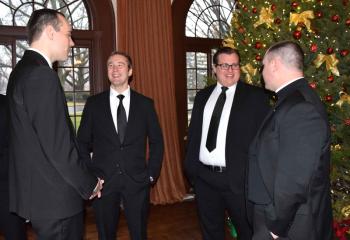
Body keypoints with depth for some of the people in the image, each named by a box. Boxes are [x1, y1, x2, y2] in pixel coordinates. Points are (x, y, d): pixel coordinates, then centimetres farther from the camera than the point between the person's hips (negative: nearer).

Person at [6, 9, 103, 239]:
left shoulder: (23, 70, 10)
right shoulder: (42, 75, -20)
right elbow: (57, 145, -24)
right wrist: (90, 184, -9)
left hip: (39, 193, 10)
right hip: (55, 198, -9)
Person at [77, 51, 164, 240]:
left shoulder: (145, 103, 2)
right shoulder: (94, 103, 2)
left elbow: (157, 141, 7)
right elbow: (82, 142, 6)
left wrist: (152, 173, 1)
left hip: (137, 180, 0)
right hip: (103, 180, 0)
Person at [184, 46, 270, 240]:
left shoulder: (256, 96, -4)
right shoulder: (202, 96, 9)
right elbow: (193, 133, 12)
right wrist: (190, 166, 6)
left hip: (238, 178, -4)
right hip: (203, 177, 4)